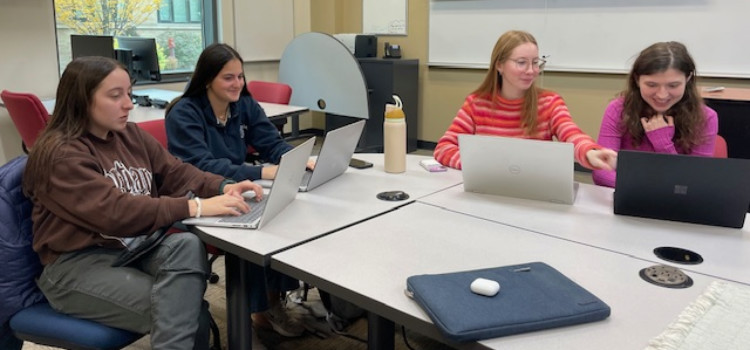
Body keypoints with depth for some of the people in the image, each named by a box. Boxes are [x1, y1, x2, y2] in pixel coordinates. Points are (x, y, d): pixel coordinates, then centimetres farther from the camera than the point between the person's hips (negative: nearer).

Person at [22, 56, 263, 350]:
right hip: (78, 264, -6)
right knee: (181, 310, -25)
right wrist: (194, 207, -34)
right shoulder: (59, 154, -16)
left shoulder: (130, 134, 8)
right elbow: (116, 212, -28)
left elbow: (176, 173, 6)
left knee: (187, 244, -27)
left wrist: (224, 187, -15)